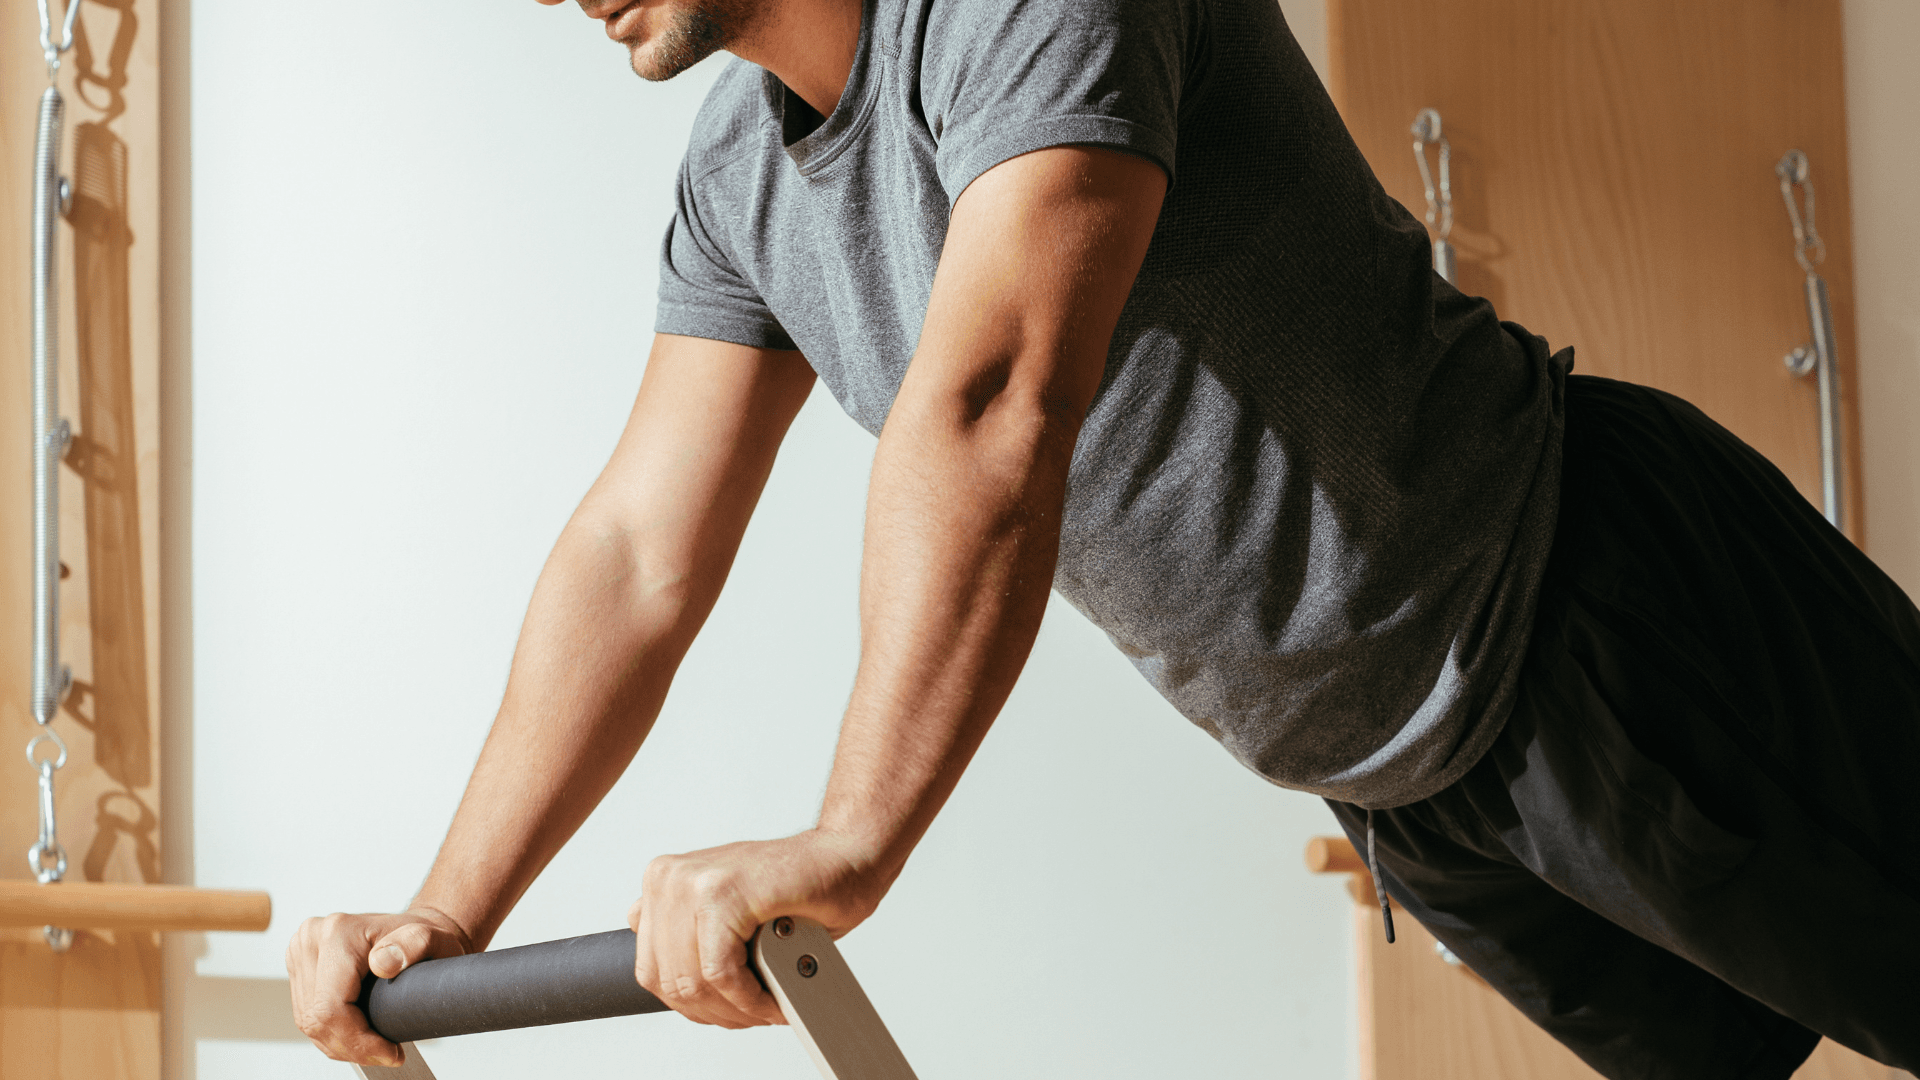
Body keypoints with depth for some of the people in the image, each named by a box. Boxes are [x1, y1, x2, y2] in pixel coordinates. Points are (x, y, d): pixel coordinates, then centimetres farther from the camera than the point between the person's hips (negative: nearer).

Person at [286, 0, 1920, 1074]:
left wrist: (848, 847, -44)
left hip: (1617, 615, -8)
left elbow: (990, 412, -38)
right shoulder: (739, 183, 3)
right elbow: (639, 557, 3)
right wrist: (449, 917, -4)